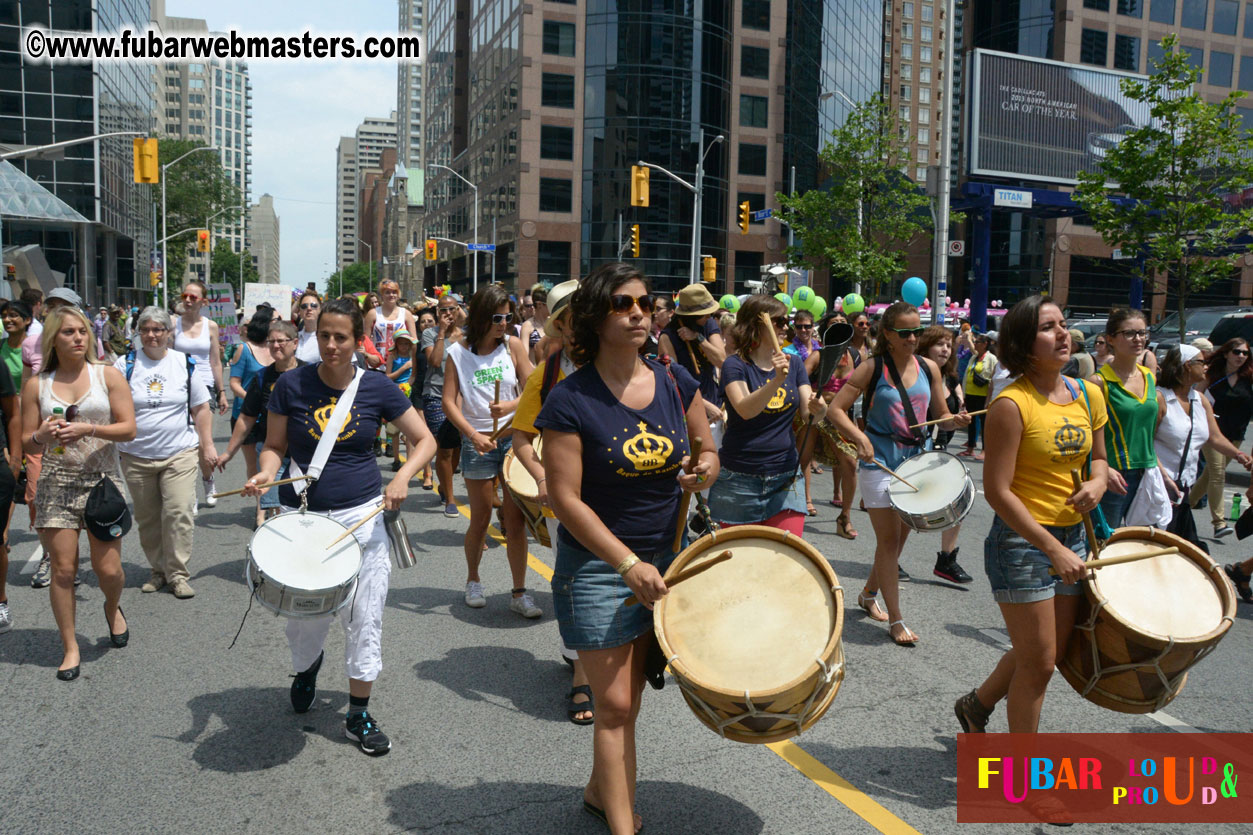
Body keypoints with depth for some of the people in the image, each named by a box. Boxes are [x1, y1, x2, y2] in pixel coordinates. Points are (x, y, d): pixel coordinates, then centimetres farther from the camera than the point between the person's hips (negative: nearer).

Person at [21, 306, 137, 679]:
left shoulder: (108, 376, 2)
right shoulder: (36, 385, 6)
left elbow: (128, 428, -3)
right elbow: (27, 443, 8)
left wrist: (89, 429, -18)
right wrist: (43, 436, -14)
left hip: (102, 480, -1)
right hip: (56, 482, 1)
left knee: (108, 569, -3)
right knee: (63, 569, 1)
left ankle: (112, 608, 32)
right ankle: (70, 646, 17)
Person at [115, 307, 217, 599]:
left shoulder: (184, 363, 4)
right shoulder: (126, 364, 3)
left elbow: (201, 409, 8)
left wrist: (207, 446, 3)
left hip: (179, 454, -1)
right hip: (137, 456, 1)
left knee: (178, 514, -8)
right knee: (147, 518, 9)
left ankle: (178, 574, 2)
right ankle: (158, 571, 23)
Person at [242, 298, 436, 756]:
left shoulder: (376, 387, -4)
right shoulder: (291, 384, -4)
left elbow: (424, 439, 2)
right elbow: (274, 446, 4)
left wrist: (402, 477, -15)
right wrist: (265, 475, -17)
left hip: (363, 514, 0)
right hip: (303, 515, 0)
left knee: (366, 617, 1)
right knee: (307, 614, 11)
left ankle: (358, 714, 19)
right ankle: (306, 666, 48)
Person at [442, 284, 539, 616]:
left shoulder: (513, 345, 2)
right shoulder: (458, 353, -2)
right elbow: (449, 402, -5)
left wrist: (510, 405, -21)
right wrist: (473, 435, -18)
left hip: (514, 437, 1)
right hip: (477, 442, -1)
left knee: (516, 518, 0)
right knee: (481, 518, 8)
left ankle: (519, 593, 8)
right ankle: (473, 580, 32)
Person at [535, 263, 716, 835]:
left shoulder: (676, 382, -1)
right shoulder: (570, 401, -15)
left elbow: (708, 451, 12)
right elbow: (566, 499, -15)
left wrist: (704, 469, -13)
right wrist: (628, 563, -20)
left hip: (664, 558, 5)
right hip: (597, 566, -5)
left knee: (630, 695, 18)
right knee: (615, 706, 1)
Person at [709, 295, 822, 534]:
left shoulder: (794, 362, 9)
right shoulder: (735, 365, -7)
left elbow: (807, 410, 1)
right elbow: (745, 409, -24)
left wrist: (818, 408, -22)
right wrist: (777, 379, -37)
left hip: (784, 478, 4)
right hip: (740, 478, -3)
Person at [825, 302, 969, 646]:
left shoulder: (928, 368, 6)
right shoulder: (872, 368, -8)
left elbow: (941, 416, 13)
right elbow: (835, 410, -9)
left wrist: (957, 420, -10)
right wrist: (860, 438, -23)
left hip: (916, 460, 5)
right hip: (879, 462, -5)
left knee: (900, 537, 15)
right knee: (889, 539, -3)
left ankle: (869, 594, 36)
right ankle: (895, 620, 5)